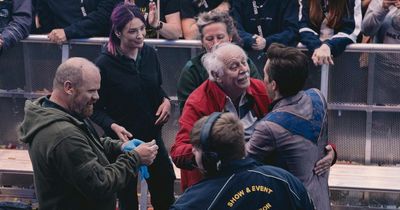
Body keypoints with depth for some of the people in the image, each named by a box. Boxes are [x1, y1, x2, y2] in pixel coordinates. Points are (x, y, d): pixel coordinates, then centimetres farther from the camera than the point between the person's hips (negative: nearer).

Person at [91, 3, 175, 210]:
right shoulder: (104, 64, -18)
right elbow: (96, 109, -12)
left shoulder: (149, 53, -3)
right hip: (123, 141, -4)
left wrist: (165, 101, -7)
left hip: (152, 136, 4)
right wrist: (113, 126, -28)